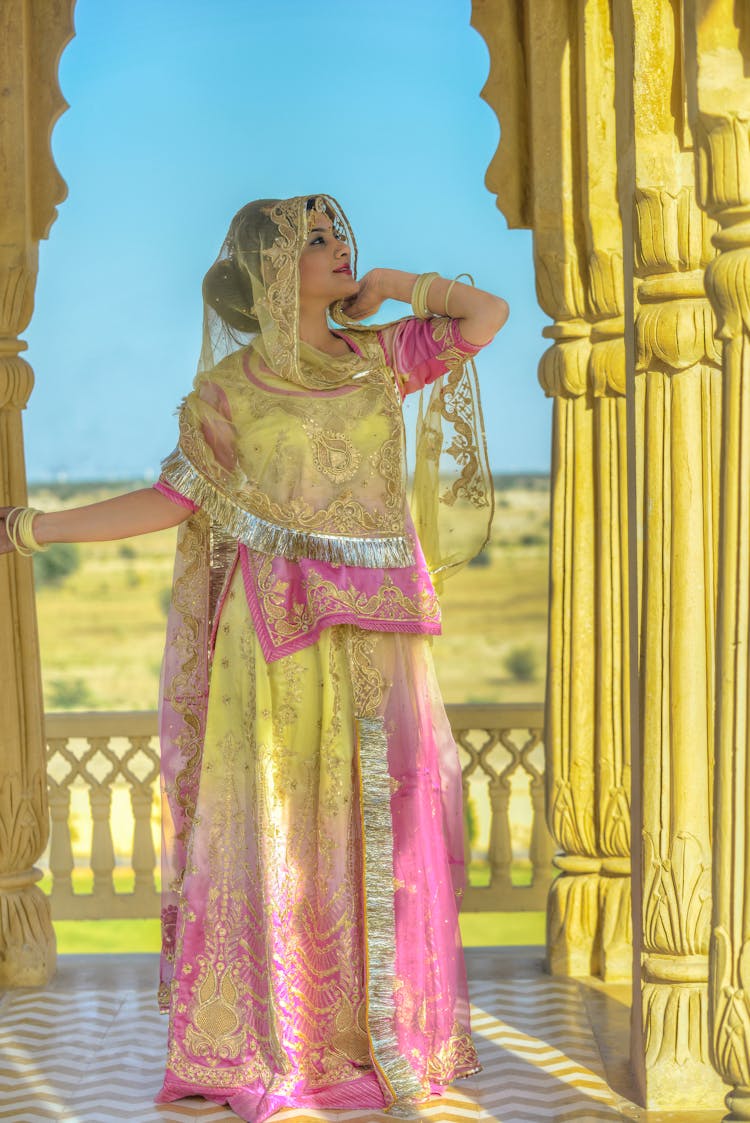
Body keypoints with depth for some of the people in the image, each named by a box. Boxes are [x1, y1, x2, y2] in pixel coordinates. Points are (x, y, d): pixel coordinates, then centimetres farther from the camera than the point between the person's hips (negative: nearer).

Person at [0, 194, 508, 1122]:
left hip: (372, 631, 2)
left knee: (379, 822, 4)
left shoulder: (379, 358, 10)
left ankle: (383, 1038, 17)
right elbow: (176, 498, 1)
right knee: (275, 826, 0)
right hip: (277, 629, -2)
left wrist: (392, 285, 8)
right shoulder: (229, 387, 4)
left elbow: (488, 314, 5)